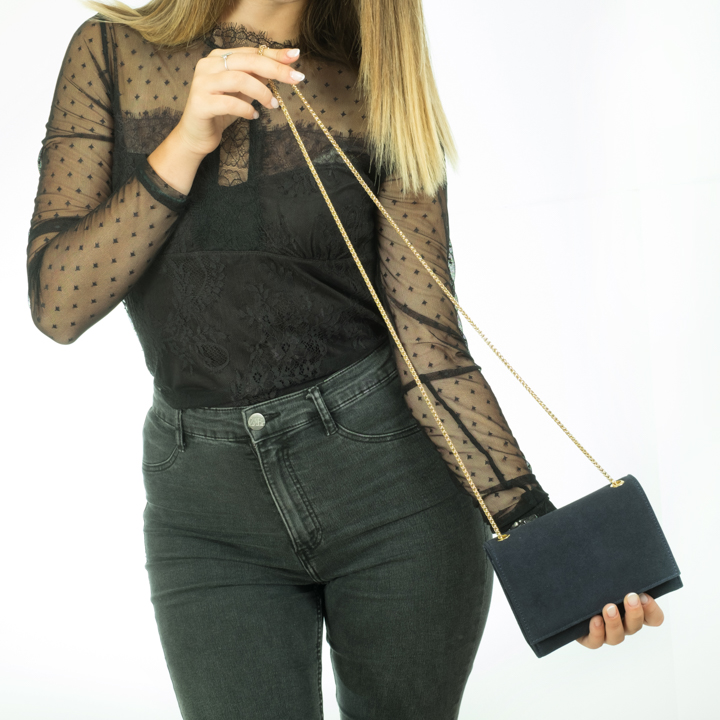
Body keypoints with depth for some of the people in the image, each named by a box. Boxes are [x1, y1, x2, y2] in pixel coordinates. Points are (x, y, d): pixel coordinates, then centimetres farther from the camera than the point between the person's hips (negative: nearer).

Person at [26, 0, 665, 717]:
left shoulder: (383, 99, -2)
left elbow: (428, 346, -9)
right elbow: (56, 307, -6)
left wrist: (535, 528, -21)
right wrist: (186, 142, -17)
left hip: (392, 475, 0)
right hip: (207, 510, 0)